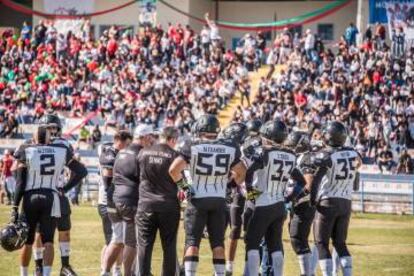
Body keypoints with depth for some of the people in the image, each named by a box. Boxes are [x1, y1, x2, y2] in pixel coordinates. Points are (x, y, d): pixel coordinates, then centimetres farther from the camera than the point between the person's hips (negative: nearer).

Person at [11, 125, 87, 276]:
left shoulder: (26, 151, -5)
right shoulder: (61, 151, 2)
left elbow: (20, 183, -6)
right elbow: (81, 171, 10)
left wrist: (15, 208, -5)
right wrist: (65, 188, 14)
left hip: (30, 198, -1)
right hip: (51, 198, 1)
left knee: (27, 241, 12)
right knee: (48, 241, 0)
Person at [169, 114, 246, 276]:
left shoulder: (193, 148, -11)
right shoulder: (229, 149, -3)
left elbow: (174, 169, -16)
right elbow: (241, 173, 6)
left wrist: (181, 184, 0)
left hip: (197, 199, -2)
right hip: (219, 200, 2)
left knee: (192, 241, 2)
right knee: (218, 243, 10)